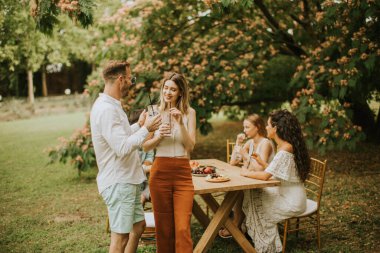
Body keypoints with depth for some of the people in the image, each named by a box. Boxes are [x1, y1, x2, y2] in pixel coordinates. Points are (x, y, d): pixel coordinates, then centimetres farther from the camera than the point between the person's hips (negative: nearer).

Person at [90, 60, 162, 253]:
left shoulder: (111, 105, 12)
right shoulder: (106, 109, -21)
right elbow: (122, 148, -27)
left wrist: (139, 125, 14)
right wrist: (145, 129, -16)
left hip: (126, 181, 10)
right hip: (117, 183, -10)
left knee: (139, 225, 20)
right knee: (121, 237, -1)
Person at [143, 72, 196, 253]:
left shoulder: (189, 112, 3)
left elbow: (190, 146, -4)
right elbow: (146, 146, 3)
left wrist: (181, 123, -16)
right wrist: (159, 136, -16)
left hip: (183, 172, -1)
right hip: (160, 172, 1)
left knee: (182, 228, -7)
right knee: (163, 226, 10)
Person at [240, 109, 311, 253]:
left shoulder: (285, 150, -25)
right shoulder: (284, 146, 6)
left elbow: (265, 176, -28)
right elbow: (274, 172, 11)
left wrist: (246, 173, -12)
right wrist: (261, 163, 3)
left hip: (291, 201, -9)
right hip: (286, 194, 9)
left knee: (256, 203, 1)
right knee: (252, 196, 8)